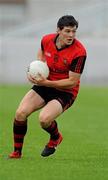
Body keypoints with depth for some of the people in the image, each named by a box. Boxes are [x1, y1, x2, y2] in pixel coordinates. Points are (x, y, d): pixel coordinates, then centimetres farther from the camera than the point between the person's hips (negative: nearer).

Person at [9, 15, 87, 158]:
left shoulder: (79, 52, -24)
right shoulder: (47, 40, -8)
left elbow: (72, 82, -21)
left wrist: (46, 83, -29)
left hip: (65, 91, -5)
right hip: (45, 84, 5)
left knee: (44, 119, -28)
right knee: (20, 113, -15)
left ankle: (56, 138, 8)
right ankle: (17, 152, 4)